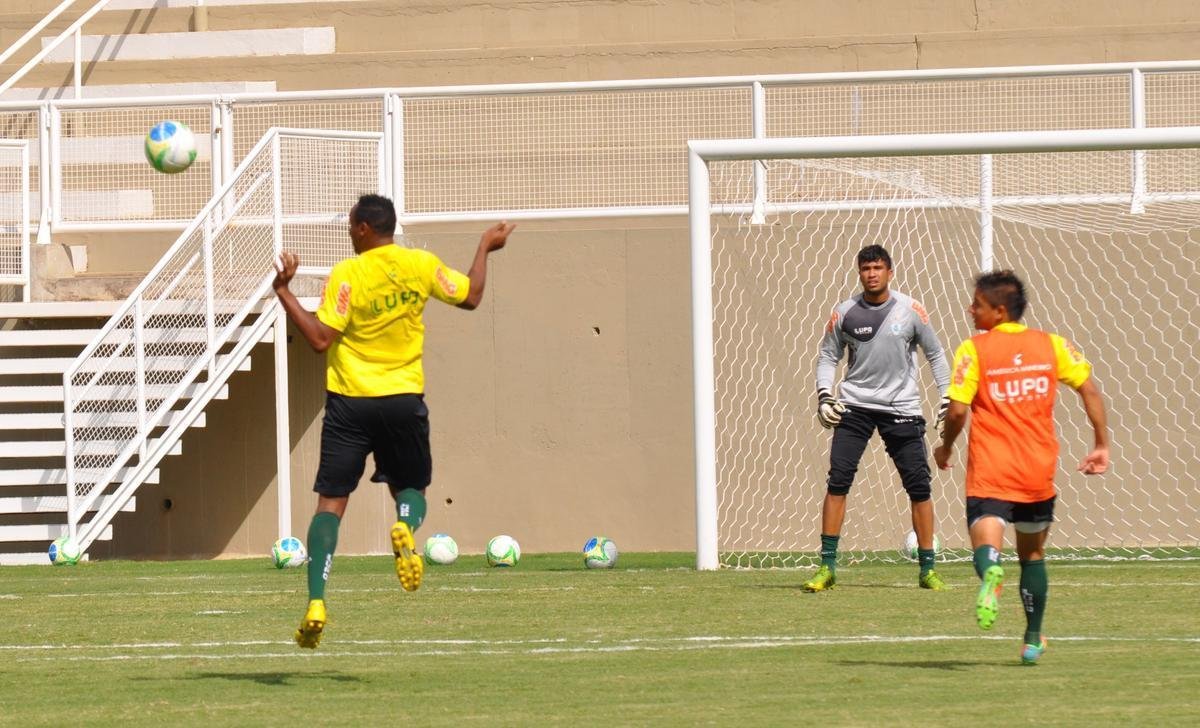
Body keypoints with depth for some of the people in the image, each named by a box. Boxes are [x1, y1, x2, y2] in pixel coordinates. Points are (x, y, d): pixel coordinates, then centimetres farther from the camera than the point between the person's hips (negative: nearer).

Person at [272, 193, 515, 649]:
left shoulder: (348, 275, -10)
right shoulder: (422, 266, 0)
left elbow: (320, 338, -15)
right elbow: (470, 297, 13)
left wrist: (284, 291, -10)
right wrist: (485, 247, 27)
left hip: (350, 403, -2)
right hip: (404, 401, 2)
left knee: (331, 503, 2)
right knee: (410, 488, 21)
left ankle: (316, 602, -11)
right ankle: (406, 528, -18)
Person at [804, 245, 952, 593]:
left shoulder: (911, 311, -2)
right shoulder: (844, 313, 1)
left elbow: (935, 353, 8)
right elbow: (828, 355, 10)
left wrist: (947, 398, 1)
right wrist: (824, 394, -4)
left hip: (902, 408, 0)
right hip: (855, 406, 0)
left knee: (919, 485, -2)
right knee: (837, 480, -11)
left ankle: (927, 568, 9)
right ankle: (827, 567, -6)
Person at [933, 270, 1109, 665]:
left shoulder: (974, 350, -5)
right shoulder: (1051, 345, 5)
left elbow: (957, 411, -10)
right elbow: (1089, 389, 1)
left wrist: (945, 448, 9)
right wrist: (1102, 445, 7)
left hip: (990, 473, -4)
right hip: (1039, 470, 4)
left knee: (986, 541, -15)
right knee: (1033, 552, 22)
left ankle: (991, 573, -52)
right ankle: (1033, 640, 29)